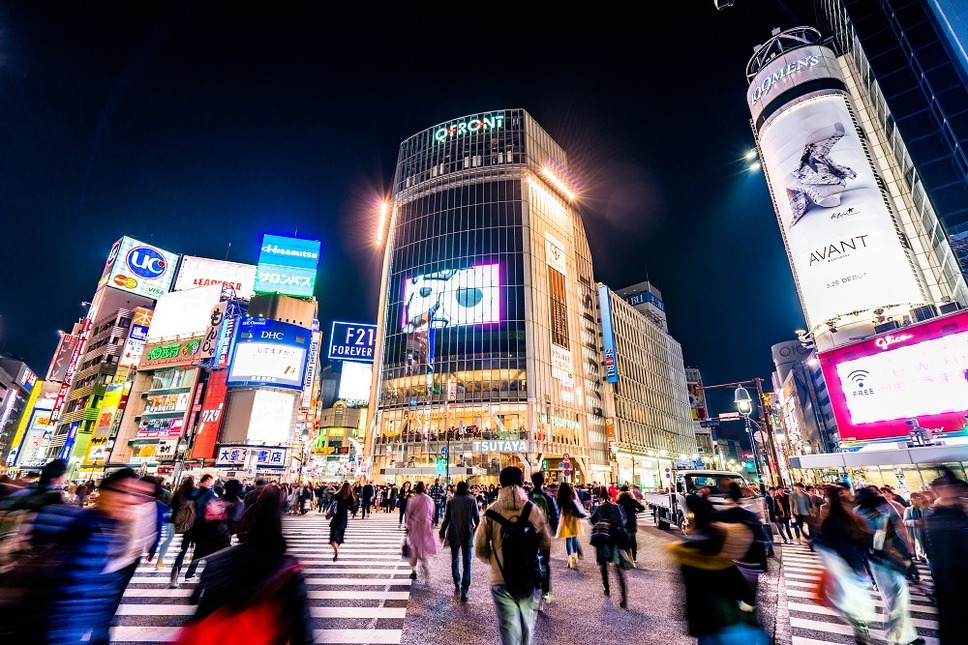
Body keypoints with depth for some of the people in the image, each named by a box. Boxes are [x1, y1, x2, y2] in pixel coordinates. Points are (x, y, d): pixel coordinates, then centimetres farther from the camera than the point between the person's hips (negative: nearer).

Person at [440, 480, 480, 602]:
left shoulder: (451, 501, -2)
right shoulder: (472, 500, -5)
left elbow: (446, 519, -1)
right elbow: (477, 519, -3)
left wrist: (442, 533, 8)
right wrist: (477, 532, 11)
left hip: (454, 535, 1)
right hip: (468, 536, -1)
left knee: (455, 560, 20)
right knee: (466, 563, 4)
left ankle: (457, 585, 27)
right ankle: (464, 592, -2)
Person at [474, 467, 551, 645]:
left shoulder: (492, 511, -10)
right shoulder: (534, 510, -7)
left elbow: (479, 548, -7)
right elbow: (546, 544, 2)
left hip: (501, 579, -2)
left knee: (509, 628, 6)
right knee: (527, 624, 23)